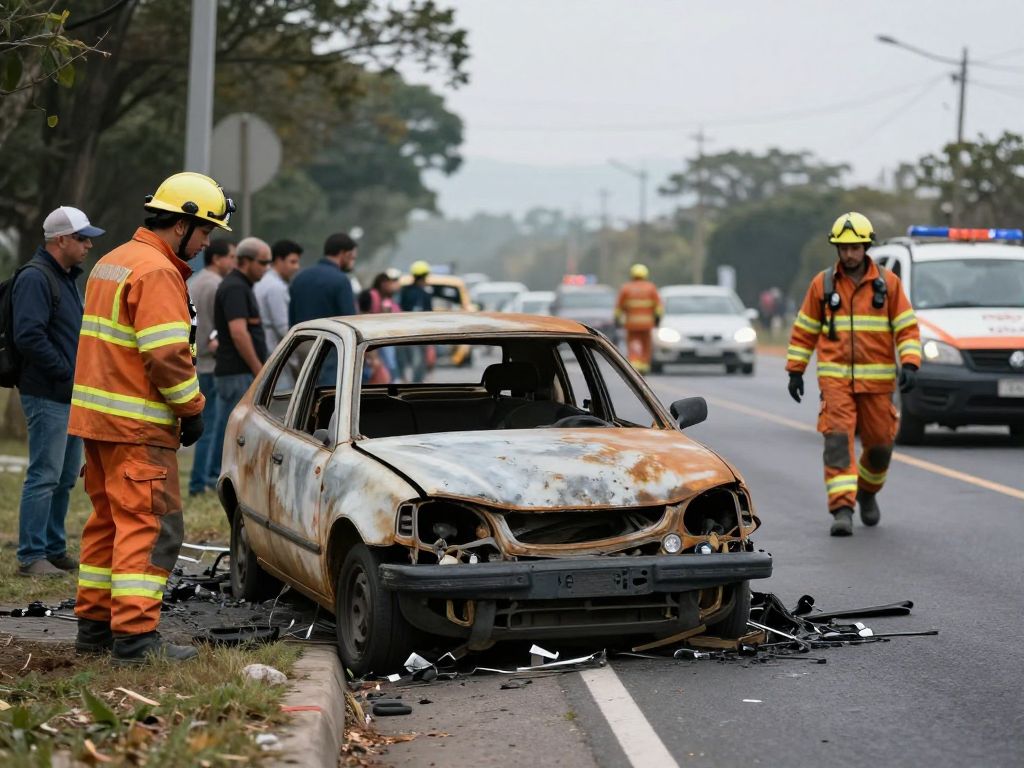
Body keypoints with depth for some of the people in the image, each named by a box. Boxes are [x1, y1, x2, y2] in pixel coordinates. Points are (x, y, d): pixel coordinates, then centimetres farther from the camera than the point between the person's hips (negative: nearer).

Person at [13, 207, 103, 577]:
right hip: (47, 396, -10)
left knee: (65, 477, 13)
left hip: (70, 395, 10)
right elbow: (29, 336, -23)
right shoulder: (35, 278, -13)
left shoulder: (67, 278, 19)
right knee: (44, 476, -9)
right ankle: (31, 557, -6)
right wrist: (67, 374, -19)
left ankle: (54, 550, 21)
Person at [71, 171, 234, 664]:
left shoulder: (113, 262, 18)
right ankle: (135, 636, -11)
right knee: (151, 526, -8)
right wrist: (192, 408, -9)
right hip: (136, 425, -10)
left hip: (96, 417, 10)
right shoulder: (158, 272, -15)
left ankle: (94, 625, 21)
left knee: (108, 521, 16)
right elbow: (167, 355, -21)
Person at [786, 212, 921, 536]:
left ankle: (867, 492, 36)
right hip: (835, 379, -1)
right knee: (838, 440, -15)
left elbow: (907, 328, 3)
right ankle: (842, 509, -19)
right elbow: (804, 330, 11)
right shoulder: (822, 284, 5)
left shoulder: (888, 283, 3)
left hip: (877, 381, 1)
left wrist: (909, 365, -11)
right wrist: (795, 371, 8)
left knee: (879, 444, 8)